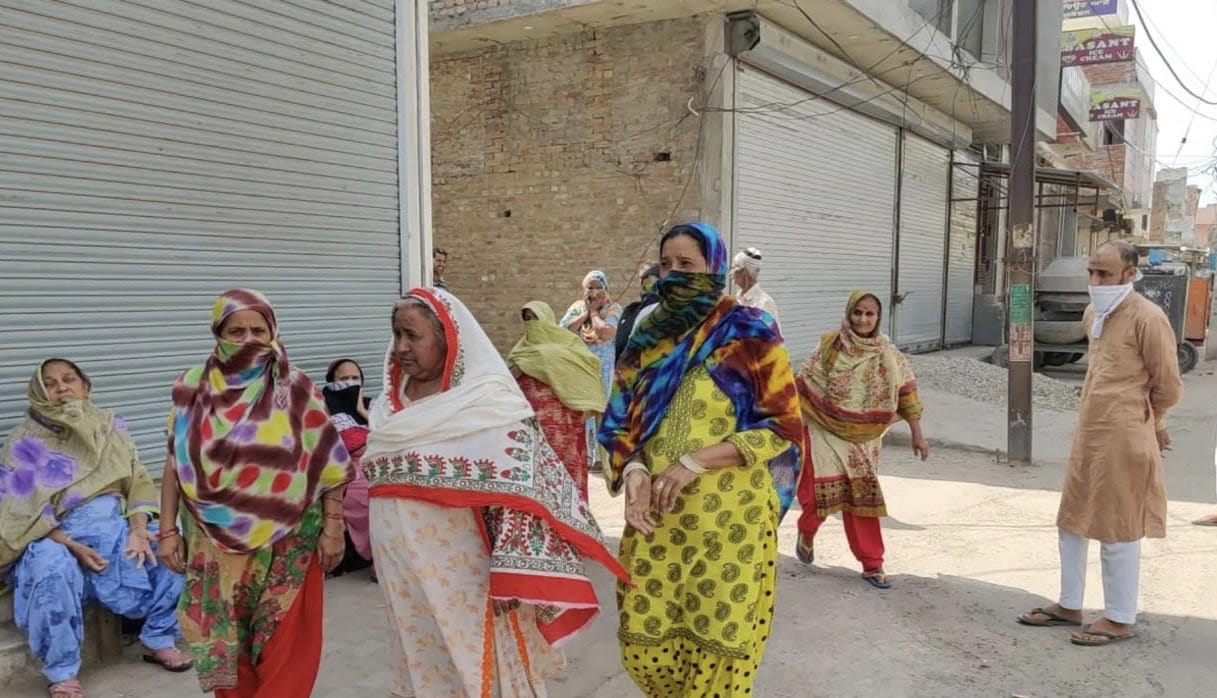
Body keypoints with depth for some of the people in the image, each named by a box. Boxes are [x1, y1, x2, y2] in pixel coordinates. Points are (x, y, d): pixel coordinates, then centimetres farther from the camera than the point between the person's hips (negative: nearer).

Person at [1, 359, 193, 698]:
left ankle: (157, 639, 1)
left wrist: (138, 528, -15)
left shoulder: (110, 426, 9)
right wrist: (73, 547, -20)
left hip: (118, 523, 3)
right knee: (52, 570, -37)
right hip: (58, 534, -3)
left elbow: (137, 480, 4)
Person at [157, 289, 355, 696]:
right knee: (224, 643, 11)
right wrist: (168, 531, 2)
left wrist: (333, 527, -4)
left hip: (285, 542, -1)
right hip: (216, 544, 2)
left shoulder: (296, 389, -3)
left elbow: (328, 464, -1)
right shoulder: (193, 389, 2)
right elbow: (176, 464, 6)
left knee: (284, 647, 4)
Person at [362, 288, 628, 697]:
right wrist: (382, 554, 19)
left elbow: (521, 490, -18)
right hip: (404, 577, 6)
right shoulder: (390, 405, 7)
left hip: (465, 579, -6)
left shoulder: (489, 401, -14)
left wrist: (510, 571, -21)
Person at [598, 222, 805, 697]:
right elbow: (622, 420, 12)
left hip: (728, 515, -4)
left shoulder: (748, 333, -6)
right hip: (655, 513, 5)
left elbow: (784, 426, -9)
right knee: (643, 640, 9)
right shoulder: (651, 335, 9)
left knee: (717, 644, 4)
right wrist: (634, 471, -9)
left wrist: (694, 462, -17)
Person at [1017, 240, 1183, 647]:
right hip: (1087, 435, 9)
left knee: (1117, 531, 3)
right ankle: (1069, 606, 29)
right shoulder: (1093, 315, 11)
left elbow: (1168, 386, -10)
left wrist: (1140, 422, 6)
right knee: (1072, 521, 16)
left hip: (1123, 442, -8)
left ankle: (1119, 620, 18)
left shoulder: (1147, 318, -15)